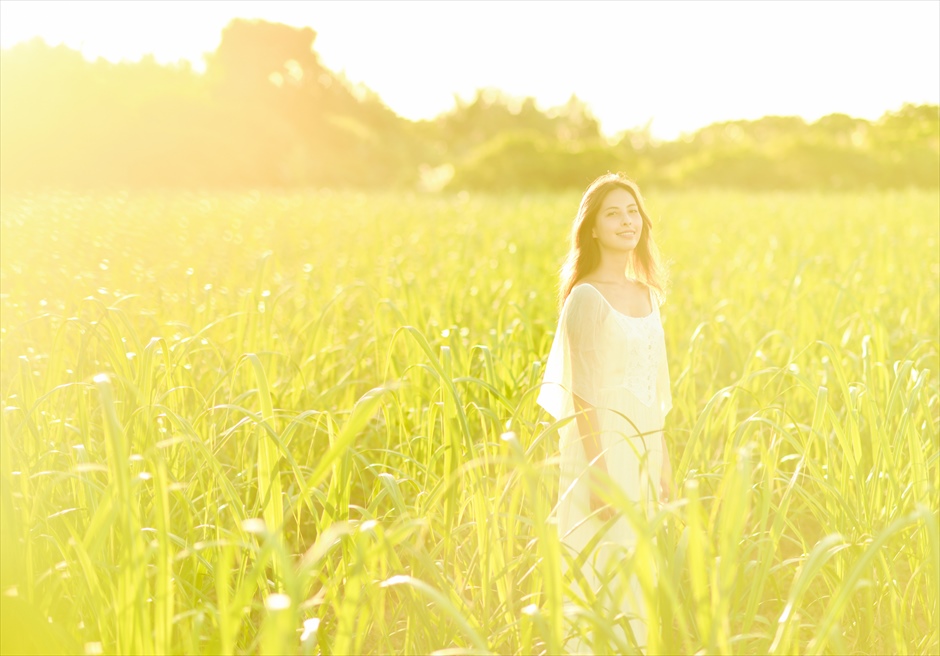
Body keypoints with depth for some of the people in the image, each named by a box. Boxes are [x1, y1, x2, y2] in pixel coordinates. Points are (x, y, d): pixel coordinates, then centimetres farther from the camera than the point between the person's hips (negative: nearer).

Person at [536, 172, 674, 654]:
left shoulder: (646, 293, 10)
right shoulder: (586, 297, -11)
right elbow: (583, 391, -15)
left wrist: (662, 456, 14)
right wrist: (600, 471, -19)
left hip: (644, 447, 7)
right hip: (603, 447, -7)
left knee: (638, 573, 13)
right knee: (601, 579, -3)